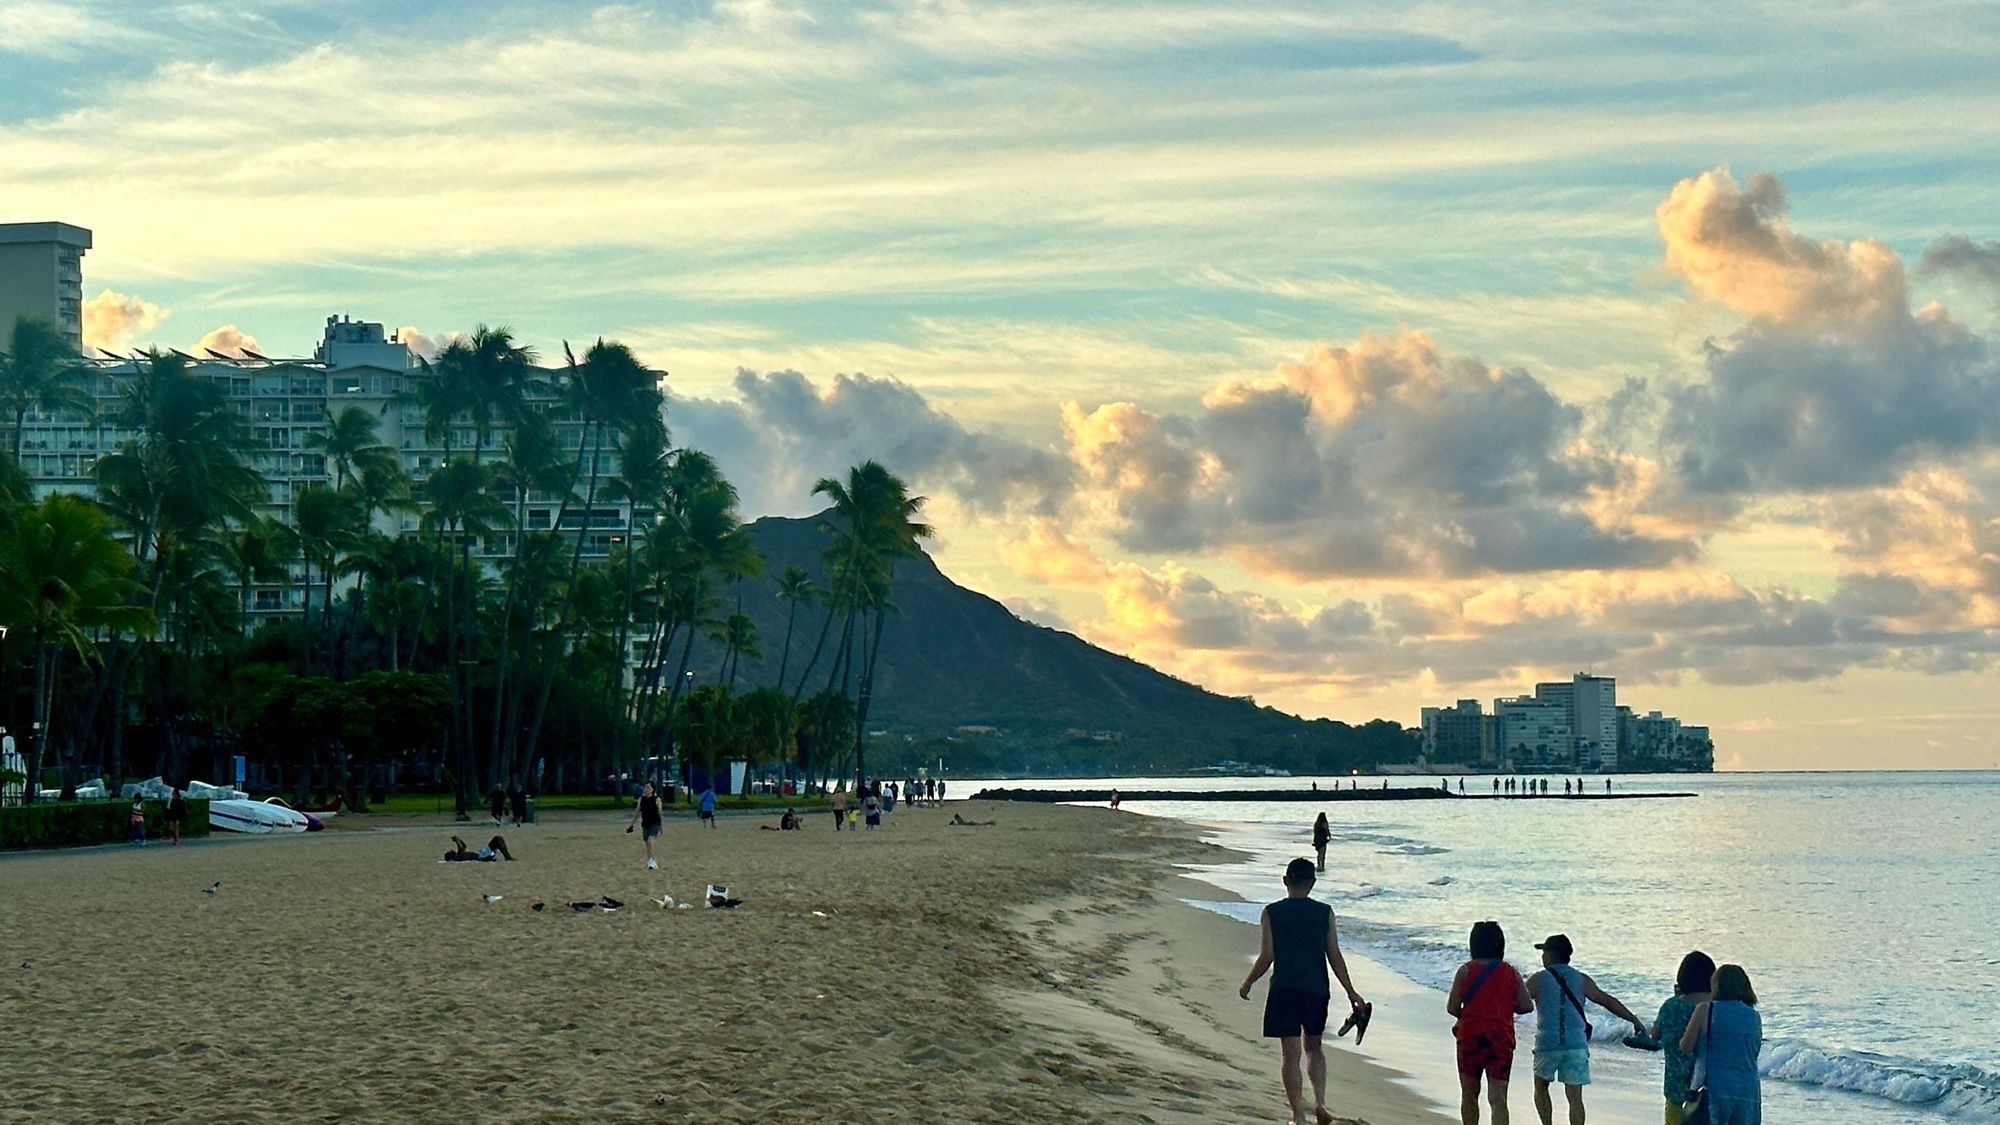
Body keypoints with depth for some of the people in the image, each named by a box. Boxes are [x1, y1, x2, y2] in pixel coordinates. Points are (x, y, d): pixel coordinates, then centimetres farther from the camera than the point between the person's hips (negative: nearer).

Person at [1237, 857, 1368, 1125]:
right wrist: (1351, 993, 6)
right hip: (1316, 990, 2)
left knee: (1290, 1054, 3)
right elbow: (1335, 956, -2)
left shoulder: (1272, 913, -4)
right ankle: (1320, 1103, 4)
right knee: (1313, 1047, 20)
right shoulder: (1324, 913, -1)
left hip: (1283, 991, -2)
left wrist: (1247, 984, 9)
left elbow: (1266, 957, -6)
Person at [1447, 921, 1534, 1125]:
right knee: (1498, 1099, -4)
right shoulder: (1511, 973, 2)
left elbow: (1452, 1007, -5)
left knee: (1469, 1094, 17)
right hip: (1501, 1039, 1)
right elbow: (1527, 1006, 0)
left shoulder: (1466, 970, -3)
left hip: (1470, 1037, 0)